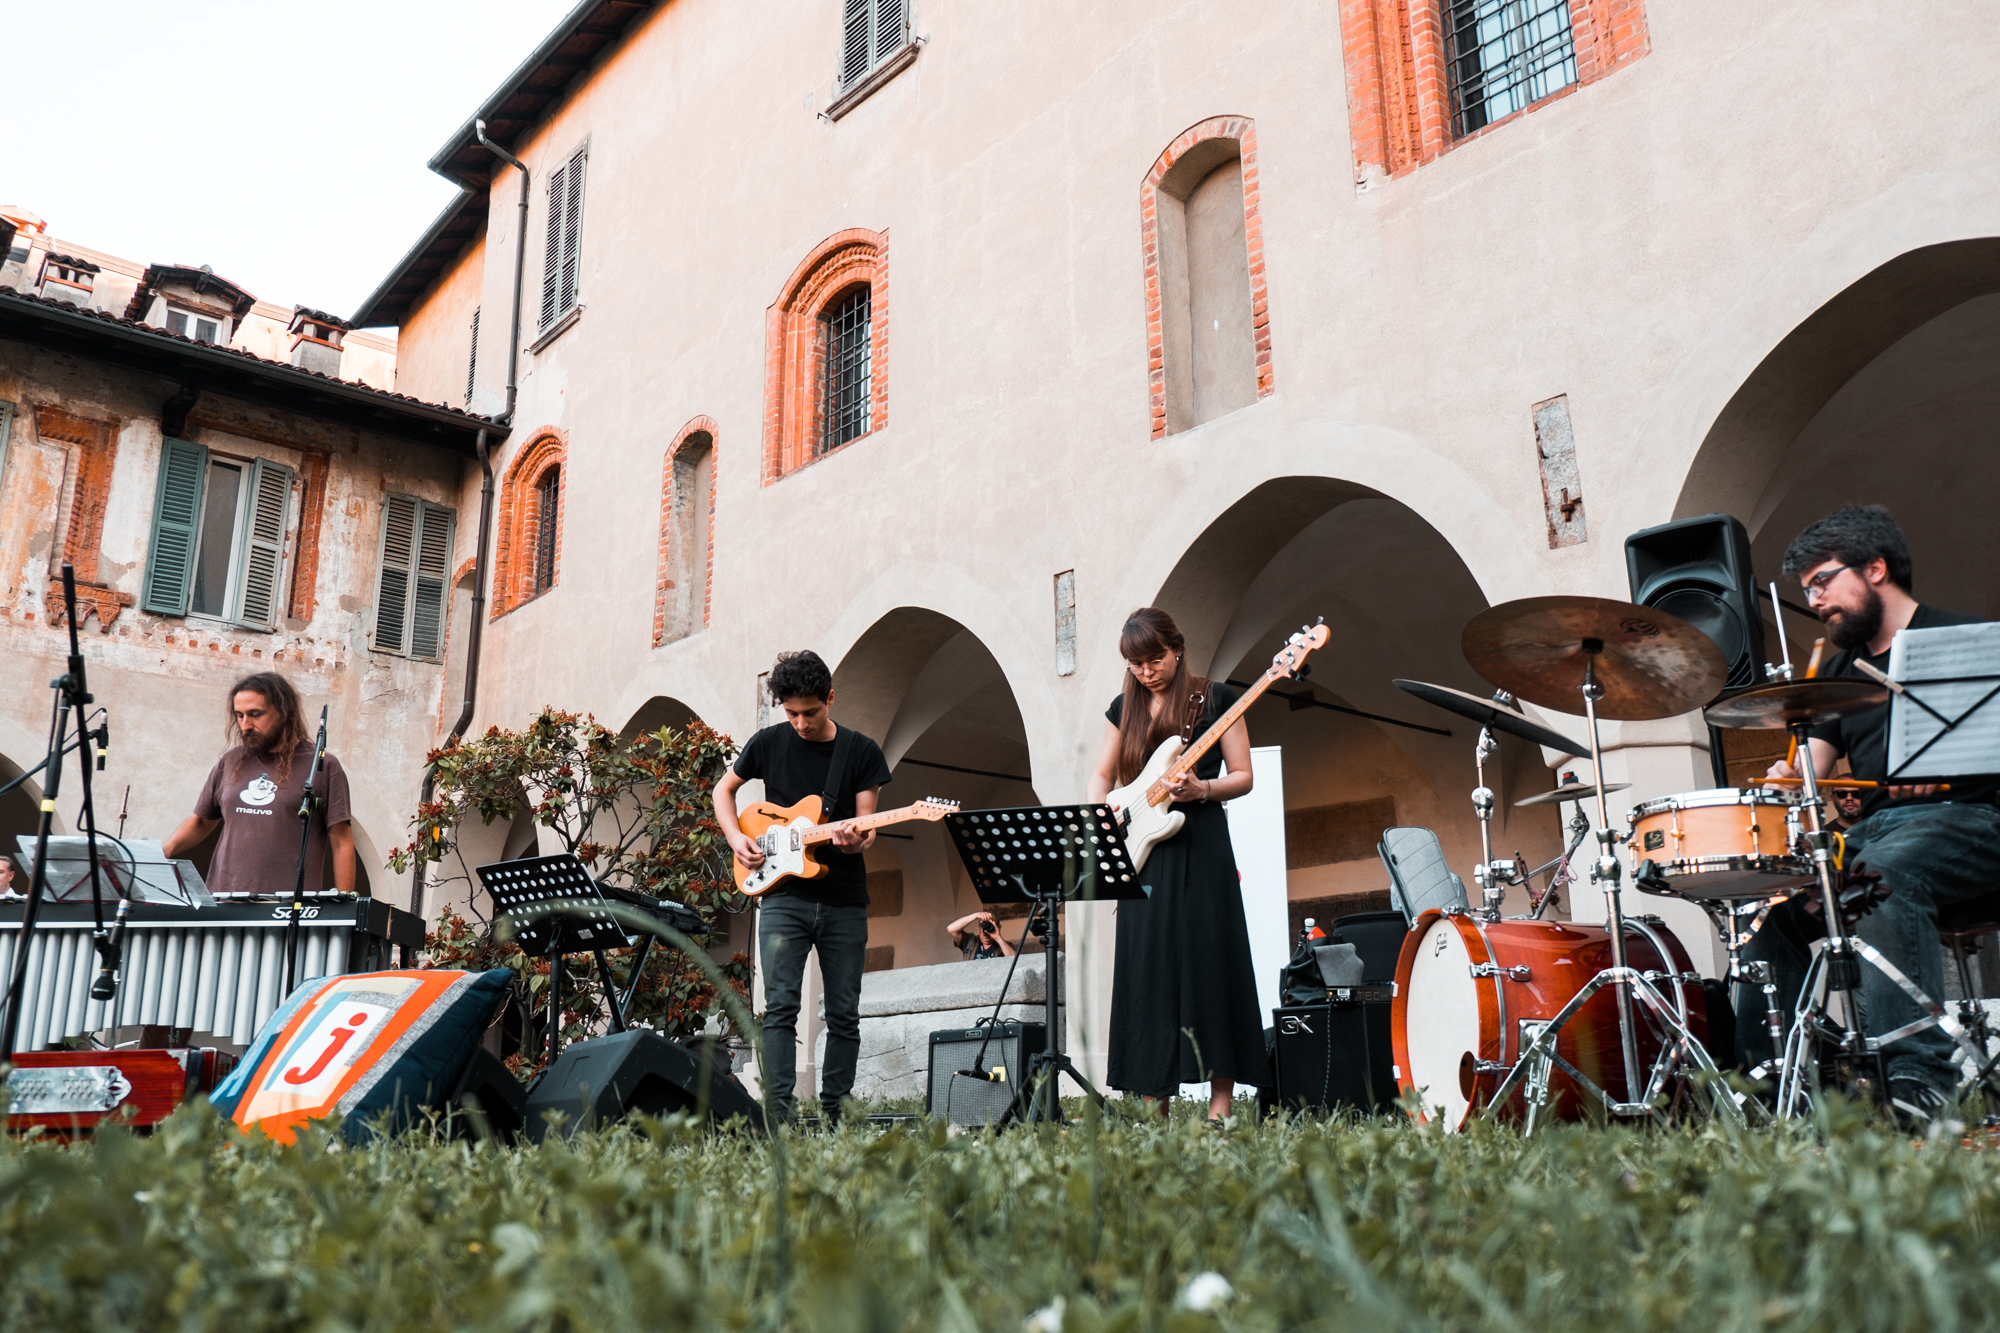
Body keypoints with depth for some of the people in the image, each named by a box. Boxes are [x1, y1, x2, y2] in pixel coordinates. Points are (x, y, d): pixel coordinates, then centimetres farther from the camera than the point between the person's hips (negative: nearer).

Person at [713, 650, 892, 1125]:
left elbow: (867, 824, 1)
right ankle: (779, 1112, -9)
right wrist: (736, 839, 1)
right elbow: (724, 789, 17)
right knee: (780, 1006, -10)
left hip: (845, 902, 1)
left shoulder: (862, 751, 1)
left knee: (844, 1014, 5)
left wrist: (857, 841, -22)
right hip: (784, 896, -1)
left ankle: (832, 1113, 15)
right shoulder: (769, 742, 3)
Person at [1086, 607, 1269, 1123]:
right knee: (1145, 968, 3)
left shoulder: (1214, 698, 1)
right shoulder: (1124, 708, 13)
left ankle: (1220, 1102, 1)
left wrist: (1202, 789, -17)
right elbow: (1103, 775, 19)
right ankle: (1155, 1104, 10)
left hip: (1199, 843, -4)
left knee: (1207, 962, -6)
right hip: (1141, 848, 4)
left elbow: (1243, 776, 1)